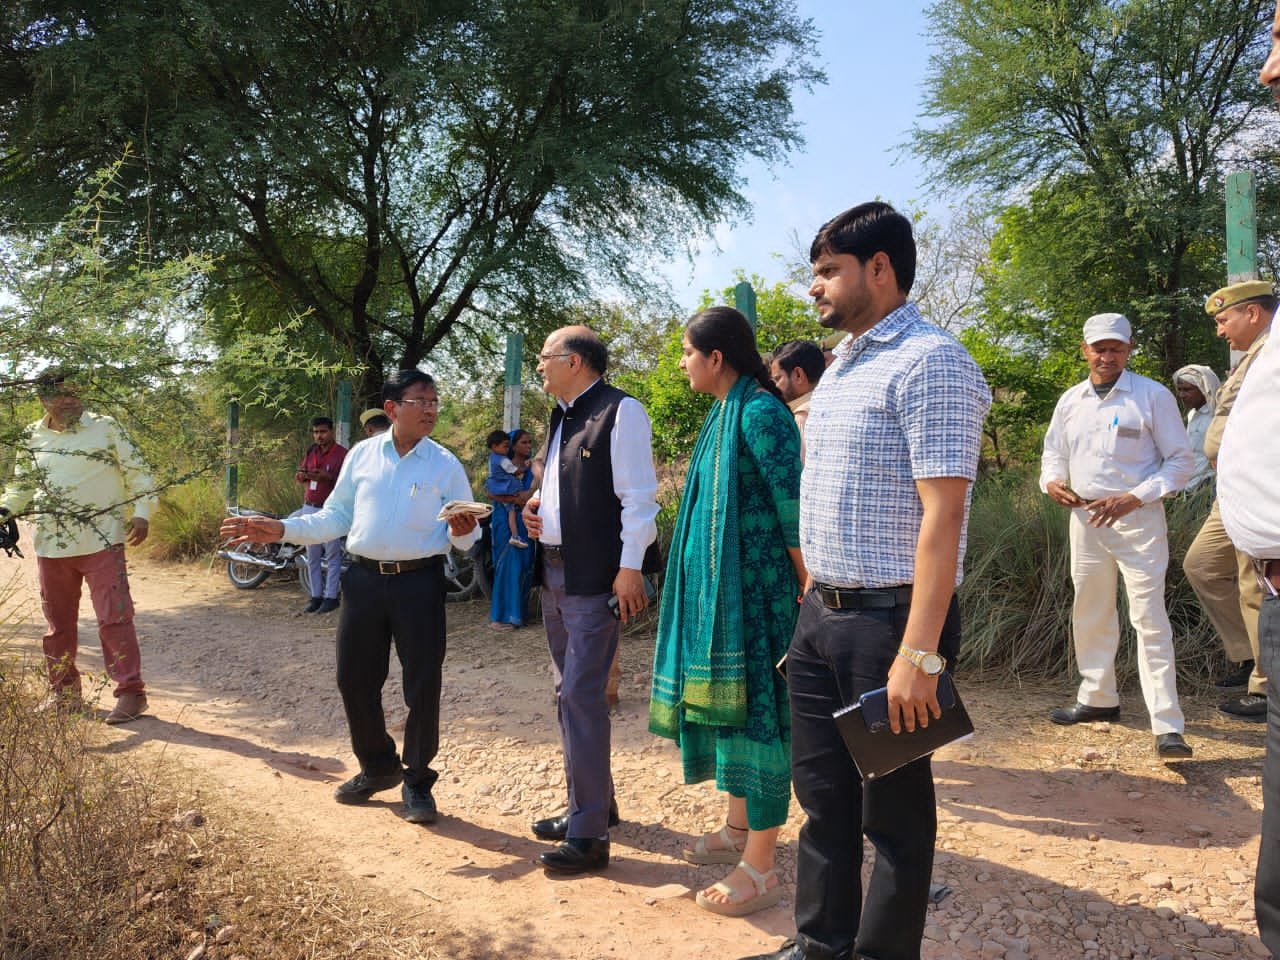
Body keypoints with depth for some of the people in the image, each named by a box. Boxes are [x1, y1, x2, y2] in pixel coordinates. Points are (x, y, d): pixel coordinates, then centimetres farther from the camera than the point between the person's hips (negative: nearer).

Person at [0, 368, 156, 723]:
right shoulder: (32, 438, 8)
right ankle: (63, 693, 27)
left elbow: (136, 472, -2)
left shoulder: (105, 427, -3)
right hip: (52, 545, 4)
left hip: (102, 542, -4)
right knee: (58, 622, 13)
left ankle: (130, 692, -2)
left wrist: (142, 513, -12)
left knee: (114, 618, -7)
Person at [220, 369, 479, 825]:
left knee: (422, 685, 1)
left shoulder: (446, 464, -1)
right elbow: (336, 517, 10)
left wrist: (462, 531, -22)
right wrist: (282, 530, 1)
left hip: (419, 582, -3)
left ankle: (417, 781, 19)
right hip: (365, 578, 3)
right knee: (354, 680, 10)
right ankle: (377, 767, 31)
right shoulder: (361, 455, 5)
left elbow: (464, 536, 0)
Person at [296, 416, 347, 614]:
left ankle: (331, 597, 1)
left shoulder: (342, 454, -8)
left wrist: (328, 477, -26)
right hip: (309, 508, 6)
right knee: (312, 556, 9)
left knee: (332, 556, -3)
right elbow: (300, 475, 14)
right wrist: (302, 476, -9)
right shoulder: (311, 451, 11)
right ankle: (316, 596, 16)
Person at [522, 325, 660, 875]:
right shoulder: (561, 416, 16)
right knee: (569, 694, 16)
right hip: (555, 571, 9)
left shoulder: (620, 411, -11)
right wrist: (537, 506, 6)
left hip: (595, 577, -9)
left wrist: (630, 568, -19)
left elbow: (638, 498, -15)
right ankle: (591, 804, 32)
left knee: (581, 696, -8)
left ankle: (589, 834, 2)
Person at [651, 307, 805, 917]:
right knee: (727, 701, 17)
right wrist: (702, 583, 17)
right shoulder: (724, 413, 12)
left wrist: (805, 588, -15)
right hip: (717, 584, 10)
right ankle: (737, 830, 34)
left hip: (755, 586, -10)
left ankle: (760, 869, 10)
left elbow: (793, 507, -19)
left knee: (755, 708, -2)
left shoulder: (760, 412, -17)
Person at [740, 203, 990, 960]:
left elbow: (942, 516, -20)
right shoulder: (842, 365, 14)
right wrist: (814, 599, 14)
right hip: (820, 614, 8)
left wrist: (920, 653, -23)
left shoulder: (929, 362, -13)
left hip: (889, 617, -8)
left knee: (893, 809, 9)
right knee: (823, 797, 16)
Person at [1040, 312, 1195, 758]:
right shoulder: (1070, 401, 9)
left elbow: (1180, 461, -5)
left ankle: (1167, 726, -7)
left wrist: (1134, 498, -18)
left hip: (1136, 518, -5)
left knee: (1149, 617, -10)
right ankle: (1098, 698, 32)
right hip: (1084, 517, 6)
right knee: (1090, 613, 15)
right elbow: (1053, 453, 19)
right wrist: (1051, 481, -5)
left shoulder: (1153, 396, -5)